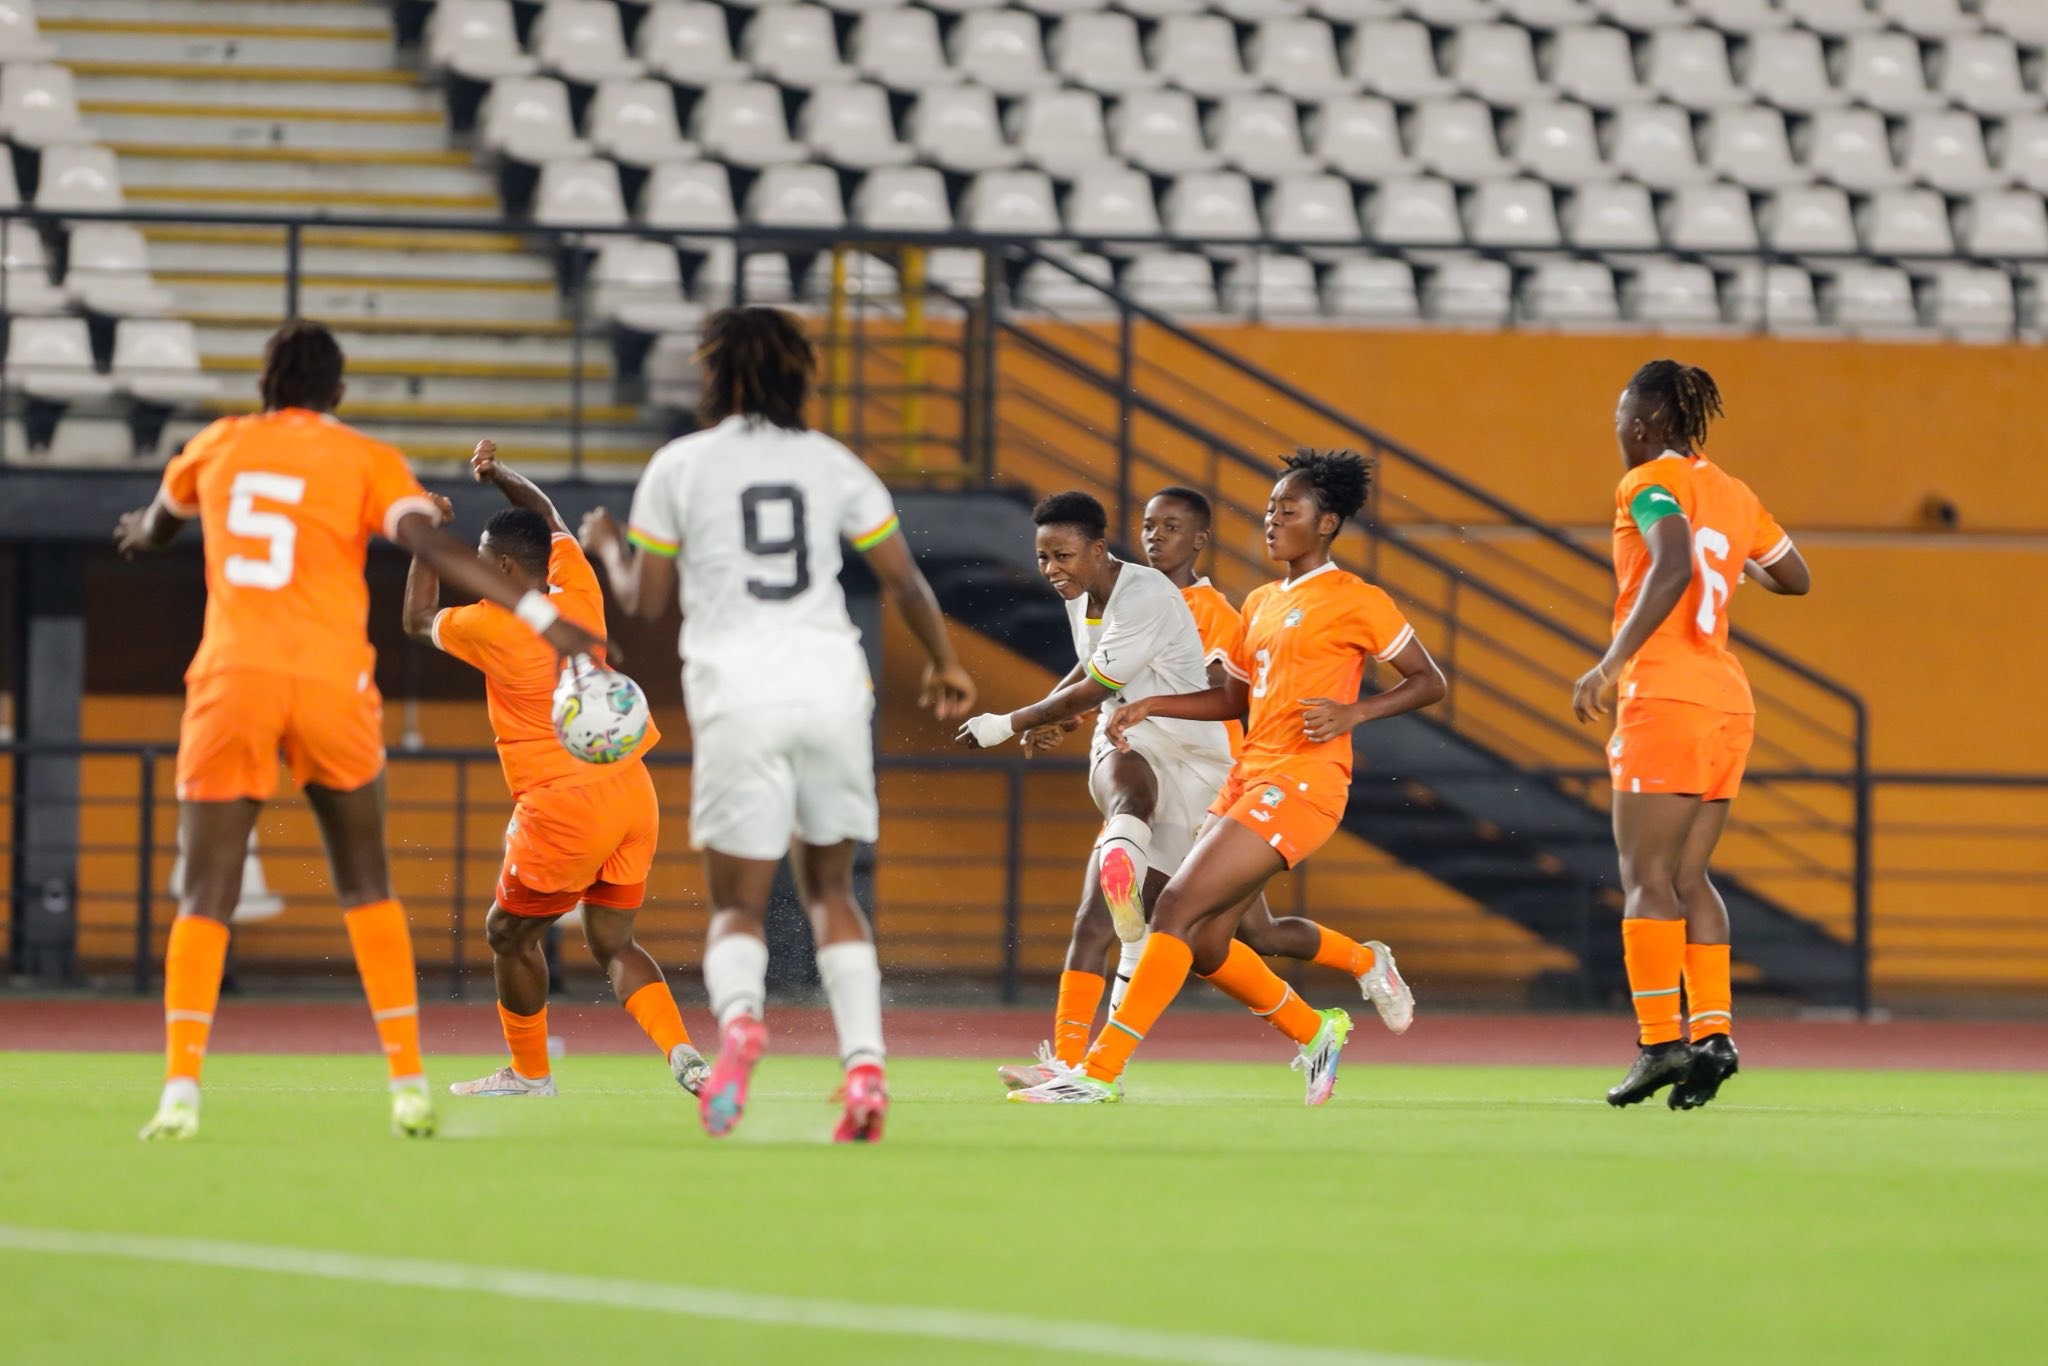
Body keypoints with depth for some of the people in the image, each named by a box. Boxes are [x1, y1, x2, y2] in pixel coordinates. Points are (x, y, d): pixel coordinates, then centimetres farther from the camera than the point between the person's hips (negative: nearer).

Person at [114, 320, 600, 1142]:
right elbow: (431, 545, -13)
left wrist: (141, 530, 59)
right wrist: (539, 615, -16)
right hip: (330, 682, -1)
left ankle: (180, 1089, -16)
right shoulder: (366, 461, 4)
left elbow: (154, 527, 34)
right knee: (365, 887, 15)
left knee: (205, 897, 0)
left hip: (232, 680, 1)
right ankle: (408, 1082, 10)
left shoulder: (219, 447, 13)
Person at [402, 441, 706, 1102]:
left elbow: (419, 620, 13)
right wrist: (499, 471, 23)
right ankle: (681, 1052, -11)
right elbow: (552, 521, 26)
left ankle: (530, 1072, 22)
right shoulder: (580, 599, 5)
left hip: (564, 804, -6)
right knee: (611, 942, 10)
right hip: (631, 792, 6)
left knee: (511, 932, 13)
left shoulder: (489, 627, -10)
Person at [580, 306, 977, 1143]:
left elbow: (644, 602, 8)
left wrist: (606, 546, 29)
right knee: (830, 891, 16)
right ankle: (864, 1062, -3)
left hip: (737, 692, -2)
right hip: (831, 685, 2)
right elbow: (903, 580, 9)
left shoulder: (678, 468, 4)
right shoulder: (831, 464, 10)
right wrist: (944, 664, 25)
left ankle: (738, 1016, -33)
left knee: (738, 906, 2)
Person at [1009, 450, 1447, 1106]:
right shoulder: (1261, 602, 19)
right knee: (1206, 943, 7)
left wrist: (1354, 712, -15)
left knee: (1177, 906, -18)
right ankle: (1317, 1032, 30)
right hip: (1247, 777, 9)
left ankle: (1100, 1071, -20)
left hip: (1300, 784, -9)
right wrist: (1150, 705, 16)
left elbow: (1428, 680, 0)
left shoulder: (1355, 601, -4)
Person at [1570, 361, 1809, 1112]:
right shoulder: (1733, 494, 15)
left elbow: (1674, 567, -25)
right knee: (1687, 877, 9)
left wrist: (1613, 662, -28)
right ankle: (1713, 1030, -2)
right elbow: (1795, 577, 25)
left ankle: (1660, 1040, -15)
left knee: (1646, 875, -8)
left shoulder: (1651, 483, -7)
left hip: (1667, 695, -8)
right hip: (1728, 701, 8)